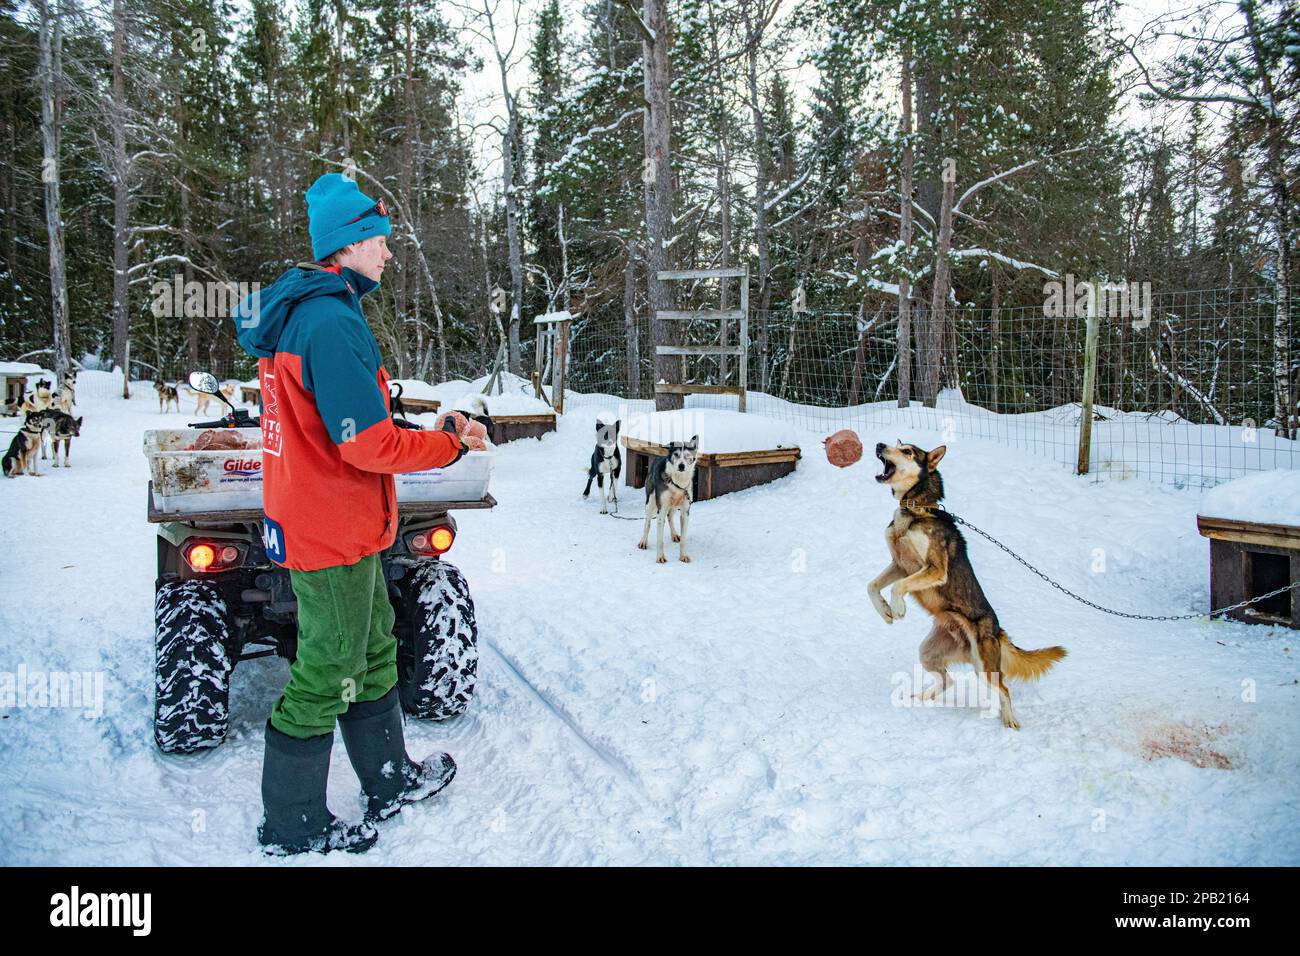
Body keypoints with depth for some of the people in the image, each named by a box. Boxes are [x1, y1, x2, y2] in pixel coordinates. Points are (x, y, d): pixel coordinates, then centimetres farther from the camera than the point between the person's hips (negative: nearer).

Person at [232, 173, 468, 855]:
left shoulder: (295, 308, 11)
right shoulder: (333, 321, -22)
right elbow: (370, 445, -25)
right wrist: (451, 445, -12)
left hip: (307, 514, 10)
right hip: (334, 529, -10)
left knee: (374, 648, 20)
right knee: (326, 673, 4)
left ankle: (391, 781, 36)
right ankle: (290, 829, 21)